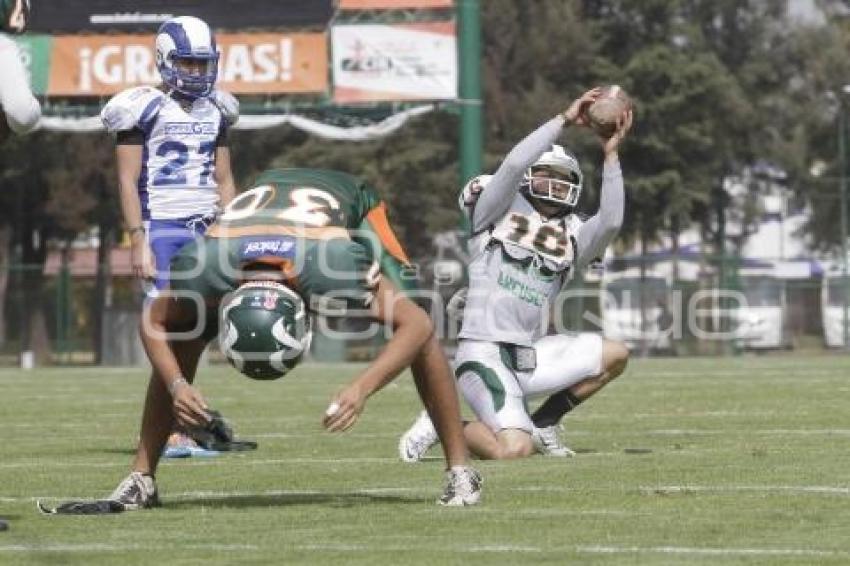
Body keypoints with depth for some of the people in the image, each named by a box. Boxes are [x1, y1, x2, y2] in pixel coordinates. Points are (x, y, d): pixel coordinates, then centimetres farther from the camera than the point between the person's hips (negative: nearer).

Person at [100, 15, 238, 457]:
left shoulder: (215, 111, 13)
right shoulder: (146, 109, -5)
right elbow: (128, 181, -7)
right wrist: (138, 242, -13)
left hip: (203, 230, 6)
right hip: (160, 228, -6)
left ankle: (170, 428, 7)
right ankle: (176, 434, -12)